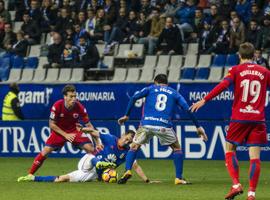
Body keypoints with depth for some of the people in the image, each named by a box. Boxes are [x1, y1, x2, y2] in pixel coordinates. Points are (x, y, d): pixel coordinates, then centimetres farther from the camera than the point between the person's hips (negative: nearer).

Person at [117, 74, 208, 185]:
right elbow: (187, 109, 11)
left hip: (146, 124, 0)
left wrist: (126, 115, 12)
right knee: (177, 148, 19)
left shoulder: (150, 89, 20)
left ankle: (128, 171, -7)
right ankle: (179, 178, 11)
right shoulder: (174, 93, 21)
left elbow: (134, 98, 7)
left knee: (134, 147, 16)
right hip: (164, 125, 0)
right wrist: (198, 127, 14)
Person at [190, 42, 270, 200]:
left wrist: (204, 100, -14)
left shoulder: (236, 70, 1)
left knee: (230, 149, 13)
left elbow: (223, 85, -13)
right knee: (255, 156, 0)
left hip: (239, 118, -1)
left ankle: (236, 184, -3)